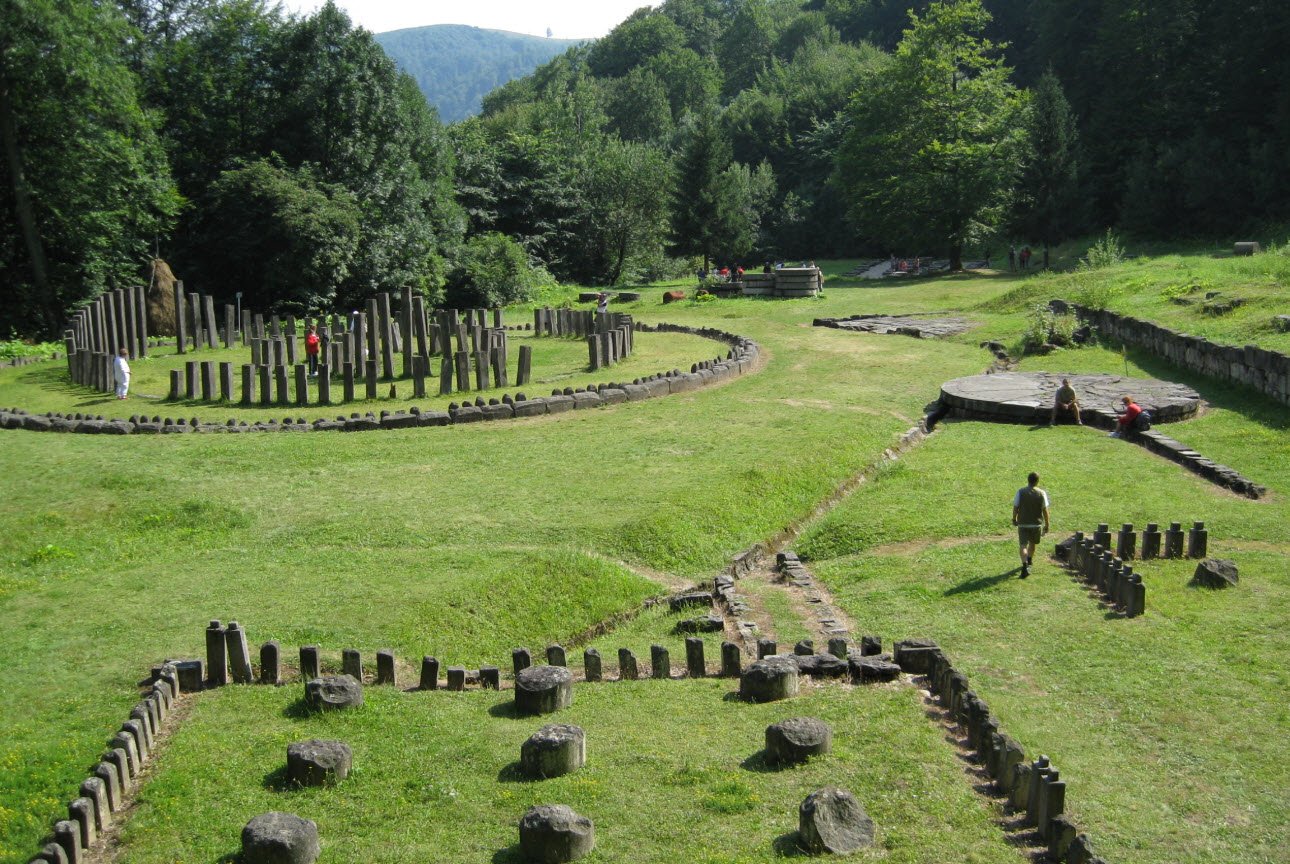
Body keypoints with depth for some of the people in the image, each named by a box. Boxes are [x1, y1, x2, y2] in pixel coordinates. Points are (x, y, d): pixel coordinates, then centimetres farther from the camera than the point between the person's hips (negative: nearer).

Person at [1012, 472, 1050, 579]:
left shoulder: (1020, 492, -9)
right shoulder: (1041, 493, -7)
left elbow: (1015, 507, -5)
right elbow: (1045, 510, -5)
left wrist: (1014, 519, 12)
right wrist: (1046, 525, 5)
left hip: (1022, 523, -2)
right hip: (1036, 523, 2)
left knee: (1023, 545, -4)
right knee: (1032, 543, 24)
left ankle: (1025, 565, -22)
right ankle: (1029, 560, 45)